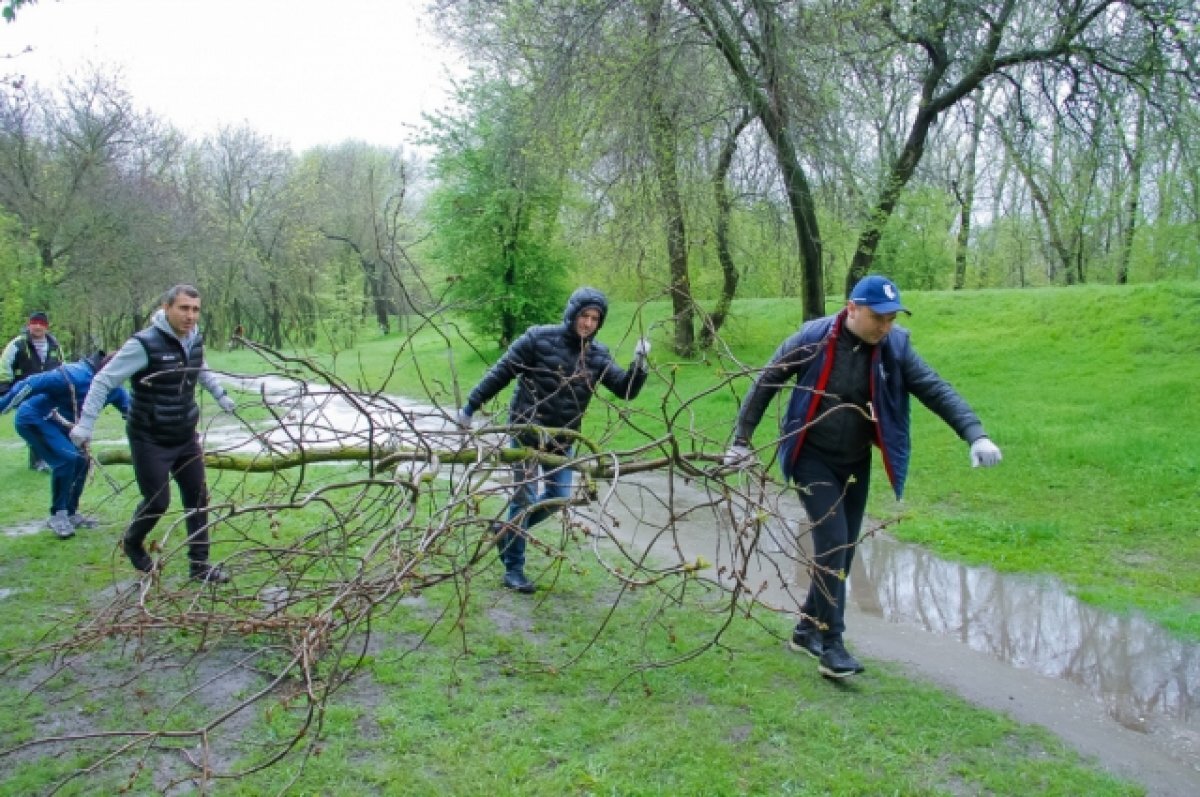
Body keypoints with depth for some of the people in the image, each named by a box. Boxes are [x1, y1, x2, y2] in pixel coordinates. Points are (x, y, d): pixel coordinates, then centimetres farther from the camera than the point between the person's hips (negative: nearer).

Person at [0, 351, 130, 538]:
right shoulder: (77, 376, -30)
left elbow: (129, 407, 11)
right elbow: (32, 384, -28)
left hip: (55, 423, 9)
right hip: (33, 419, -9)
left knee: (80, 460, 4)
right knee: (66, 458, -22)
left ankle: (70, 513, 19)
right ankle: (57, 515, -7)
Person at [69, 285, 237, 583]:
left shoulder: (195, 339, -1)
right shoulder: (144, 344, -22)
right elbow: (104, 380, -17)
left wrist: (221, 396, 22)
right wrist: (85, 424, -19)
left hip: (186, 437, 6)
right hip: (150, 440, -6)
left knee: (198, 498, 6)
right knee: (158, 501, 0)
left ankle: (199, 564, 17)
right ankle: (132, 544, 31)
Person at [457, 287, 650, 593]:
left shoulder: (598, 355, 0)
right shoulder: (539, 338, -14)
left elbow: (626, 390, -3)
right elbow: (500, 373, -9)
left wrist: (639, 364, -21)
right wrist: (471, 406, -5)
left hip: (563, 438, 5)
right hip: (527, 431, -5)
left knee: (559, 497, 9)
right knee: (525, 498, -3)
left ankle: (507, 530, 33)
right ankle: (513, 569, 12)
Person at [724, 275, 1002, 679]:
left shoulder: (895, 346, -8)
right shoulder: (812, 339, -17)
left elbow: (936, 390, -10)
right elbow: (765, 384, -7)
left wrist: (975, 434, -24)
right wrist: (742, 440, -4)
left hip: (856, 462, 5)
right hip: (813, 459, -4)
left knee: (843, 550, 10)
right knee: (832, 543, -14)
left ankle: (808, 630, 27)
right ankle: (831, 647, -5)